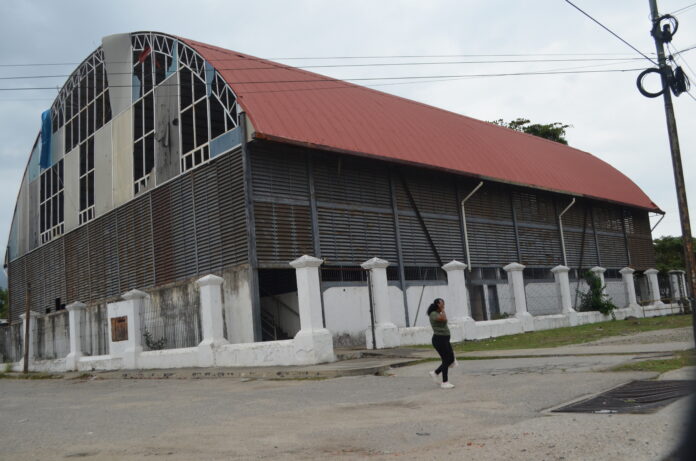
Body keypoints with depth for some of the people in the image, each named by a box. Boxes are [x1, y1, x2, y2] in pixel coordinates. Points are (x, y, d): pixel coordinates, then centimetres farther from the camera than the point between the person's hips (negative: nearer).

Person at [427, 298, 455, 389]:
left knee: (451, 359, 9)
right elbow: (444, 319, -31)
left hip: (444, 340, 10)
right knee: (446, 360, -5)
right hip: (439, 340, -10)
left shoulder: (439, 313, 16)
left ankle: (435, 373, 20)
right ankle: (444, 382, 5)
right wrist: (442, 309, -18)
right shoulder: (433, 314, -13)